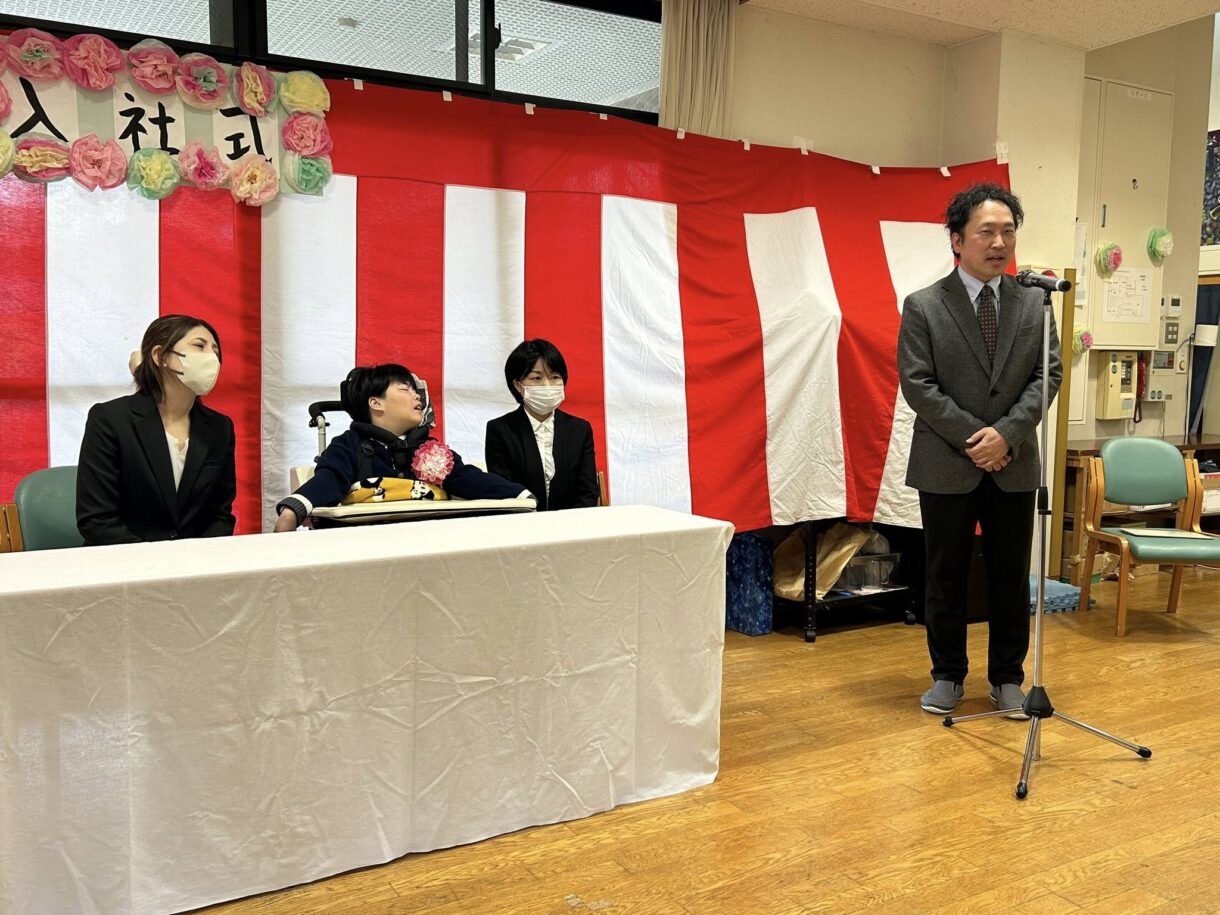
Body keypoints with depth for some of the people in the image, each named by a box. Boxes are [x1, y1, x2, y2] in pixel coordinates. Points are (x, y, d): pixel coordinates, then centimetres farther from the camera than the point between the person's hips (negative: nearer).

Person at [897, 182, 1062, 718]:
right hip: (946, 466, -2)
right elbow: (916, 383, -9)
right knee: (945, 577, 9)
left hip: (1015, 465, 2)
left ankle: (1007, 677, 25)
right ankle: (947, 675, 24)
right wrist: (973, 439, -14)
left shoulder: (1034, 304, 4)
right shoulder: (923, 306, -5)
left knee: (1011, 577, 10)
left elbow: (1048, 374, 1)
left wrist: (1006, 432, -14)